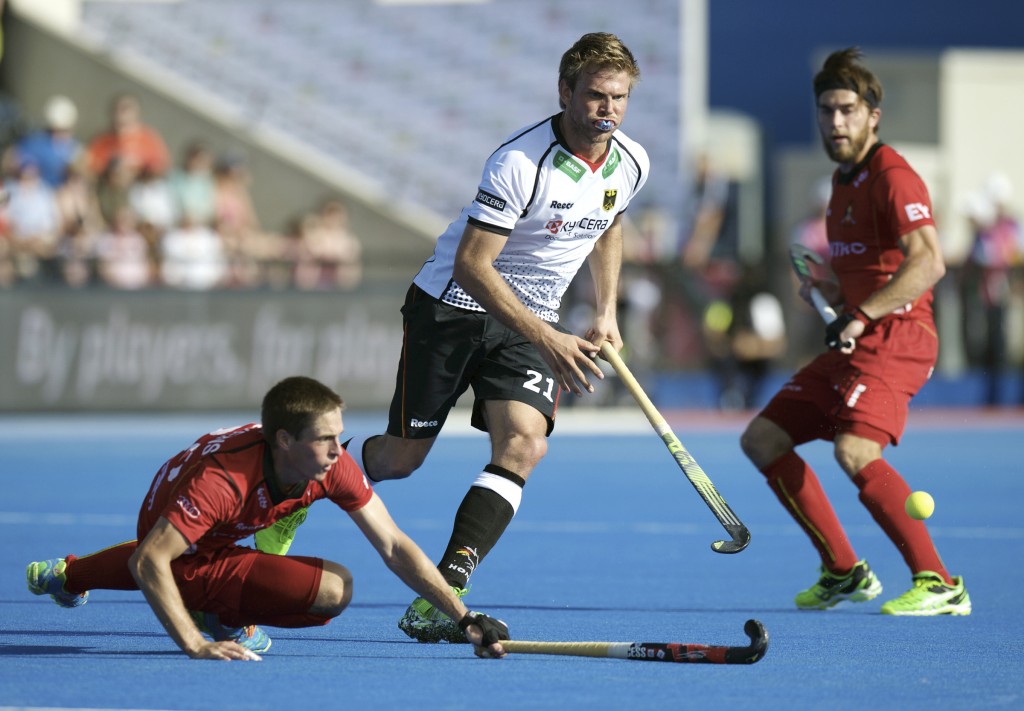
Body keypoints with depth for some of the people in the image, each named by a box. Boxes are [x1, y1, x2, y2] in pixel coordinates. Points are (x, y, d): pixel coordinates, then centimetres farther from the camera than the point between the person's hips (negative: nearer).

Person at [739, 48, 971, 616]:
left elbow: (927, 263, -24)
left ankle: (939, 584, -25)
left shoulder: (891, 175, -11)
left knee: (854, 450, -30)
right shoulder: (843, 182, 19)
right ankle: (843, 571, 14)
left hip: (895, 339, -10)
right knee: (762, 440, 8)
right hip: (854, 344, 10)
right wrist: (832, 292, 8)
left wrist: (861, 315, -26)